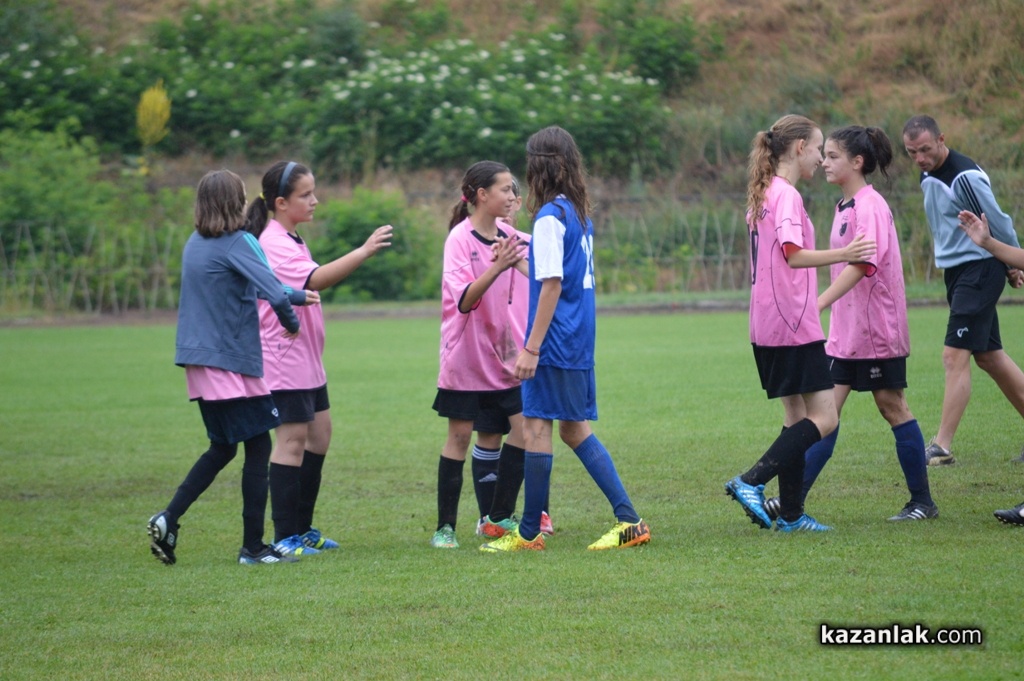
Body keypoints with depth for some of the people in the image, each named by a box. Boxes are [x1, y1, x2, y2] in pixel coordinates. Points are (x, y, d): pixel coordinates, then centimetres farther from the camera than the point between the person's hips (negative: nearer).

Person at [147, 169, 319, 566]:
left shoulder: (195, 244, 12)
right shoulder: (237, 243, -13)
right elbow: (275, 294, -24)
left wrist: (299, 295, 23)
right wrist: (291, 323, -4)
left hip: (199, 362, 8)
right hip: (232, 362, -8)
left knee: (222, 448, 18)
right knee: (258, 448, 2)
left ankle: (168, 520, 4)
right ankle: (253, 548, 3)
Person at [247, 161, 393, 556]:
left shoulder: (291, 240, 16)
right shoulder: (274, 244, -18)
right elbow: (315, 279, -34)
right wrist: (363, 252, -40)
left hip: (307, 359, 10)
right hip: (285, 359, -10)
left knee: (318, 433, 12)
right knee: (292, 439, -9)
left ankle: (303, 528, 21)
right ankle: (285, 537, -5)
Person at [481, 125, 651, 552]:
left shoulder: (551, 217, -13)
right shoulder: (581, 214, 13)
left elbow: (551, 285, -17)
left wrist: (532, 347, -18)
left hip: (555, 342, -9)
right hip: (580, 341, 9)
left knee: (536, 427, -2)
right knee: (575, 430, 12)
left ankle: (529, 533, 2)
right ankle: (628, 521, 6)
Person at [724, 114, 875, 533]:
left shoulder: (765, 194, 15)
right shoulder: (786, 195, -13)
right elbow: (793, 255, -26)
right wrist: (843, 255, -36)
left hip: (768, 326, 10)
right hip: (794, 325, -10)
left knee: (798, 417, 12)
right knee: (824, 418, -8)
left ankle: (790, 514, 12)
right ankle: (751, 482, -15)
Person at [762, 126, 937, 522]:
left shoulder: (870, 206, -16)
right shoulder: (846, 206, 11)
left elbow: (862, 264, -28)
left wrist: (820, 304, -37)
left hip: (877, 328, -9)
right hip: (846, 329, 9)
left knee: (892, 407, -1)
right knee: (828, 408, 4)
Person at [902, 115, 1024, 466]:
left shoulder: (965, 177, -20)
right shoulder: (929, 176, 9)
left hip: (979, 270, -9)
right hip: (957, 272, 9)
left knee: (955, 356, -13)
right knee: (989, 356, 14)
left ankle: (942, 447, -13)